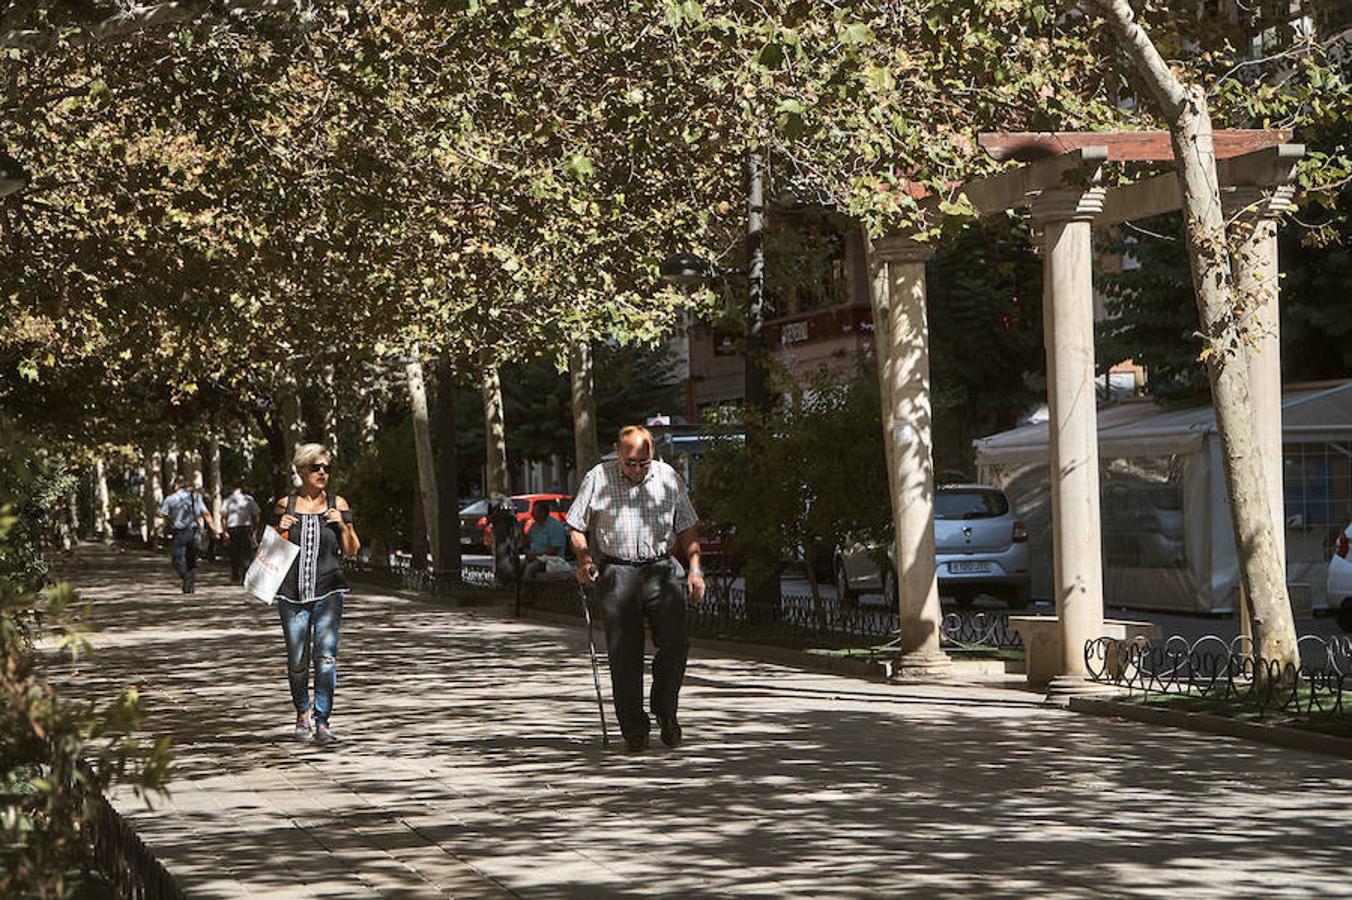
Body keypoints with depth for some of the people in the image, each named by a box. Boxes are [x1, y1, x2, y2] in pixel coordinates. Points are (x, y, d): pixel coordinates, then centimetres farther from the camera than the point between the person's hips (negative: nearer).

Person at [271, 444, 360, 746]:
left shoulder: (337, 505, 6)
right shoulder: (285, 506, 6)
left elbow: (352, 551, 9)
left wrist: (344, 525, -8)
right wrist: (281, 530, -6)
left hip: (328, 592, -1)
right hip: (292, 594, 1)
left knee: (326, 656, -13)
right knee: (297, 661, 4)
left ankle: (322, 722, -9)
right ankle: (303, 714, 27)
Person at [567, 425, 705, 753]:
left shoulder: (669, 478, 7)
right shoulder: (598, 479, 1)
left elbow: (687, 527, 14)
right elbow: (576, 526, 8)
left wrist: (694, 567, 5)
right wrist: (585, 560, -7)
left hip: (661, 569, 1)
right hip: (617, 572, -1)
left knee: (675, 644, -8)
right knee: (624, 654, -2)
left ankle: (664, 708, 15)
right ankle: (633, 729, 6)